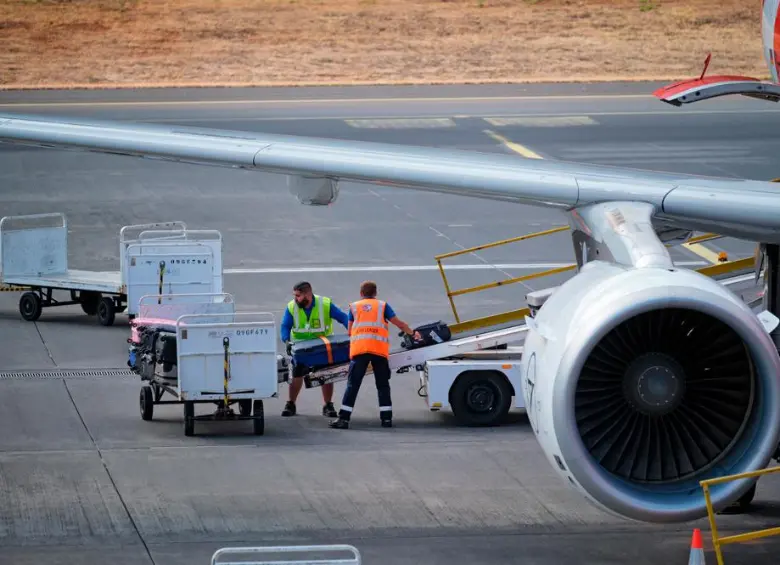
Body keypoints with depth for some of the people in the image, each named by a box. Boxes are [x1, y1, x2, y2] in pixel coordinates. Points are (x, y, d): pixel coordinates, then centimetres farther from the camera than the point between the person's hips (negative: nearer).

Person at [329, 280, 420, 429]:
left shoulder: (354, 307, 17)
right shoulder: (382, 305, 14)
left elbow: (350, 331, 18)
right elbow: (399, 323, 14)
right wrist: (413, 333, 29)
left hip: (358, 349, 0)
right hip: (379, 349, 0)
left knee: (353, 384, 0)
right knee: (383, 385, 12)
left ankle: (343, 418, -7)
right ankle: (386, 417, 9)